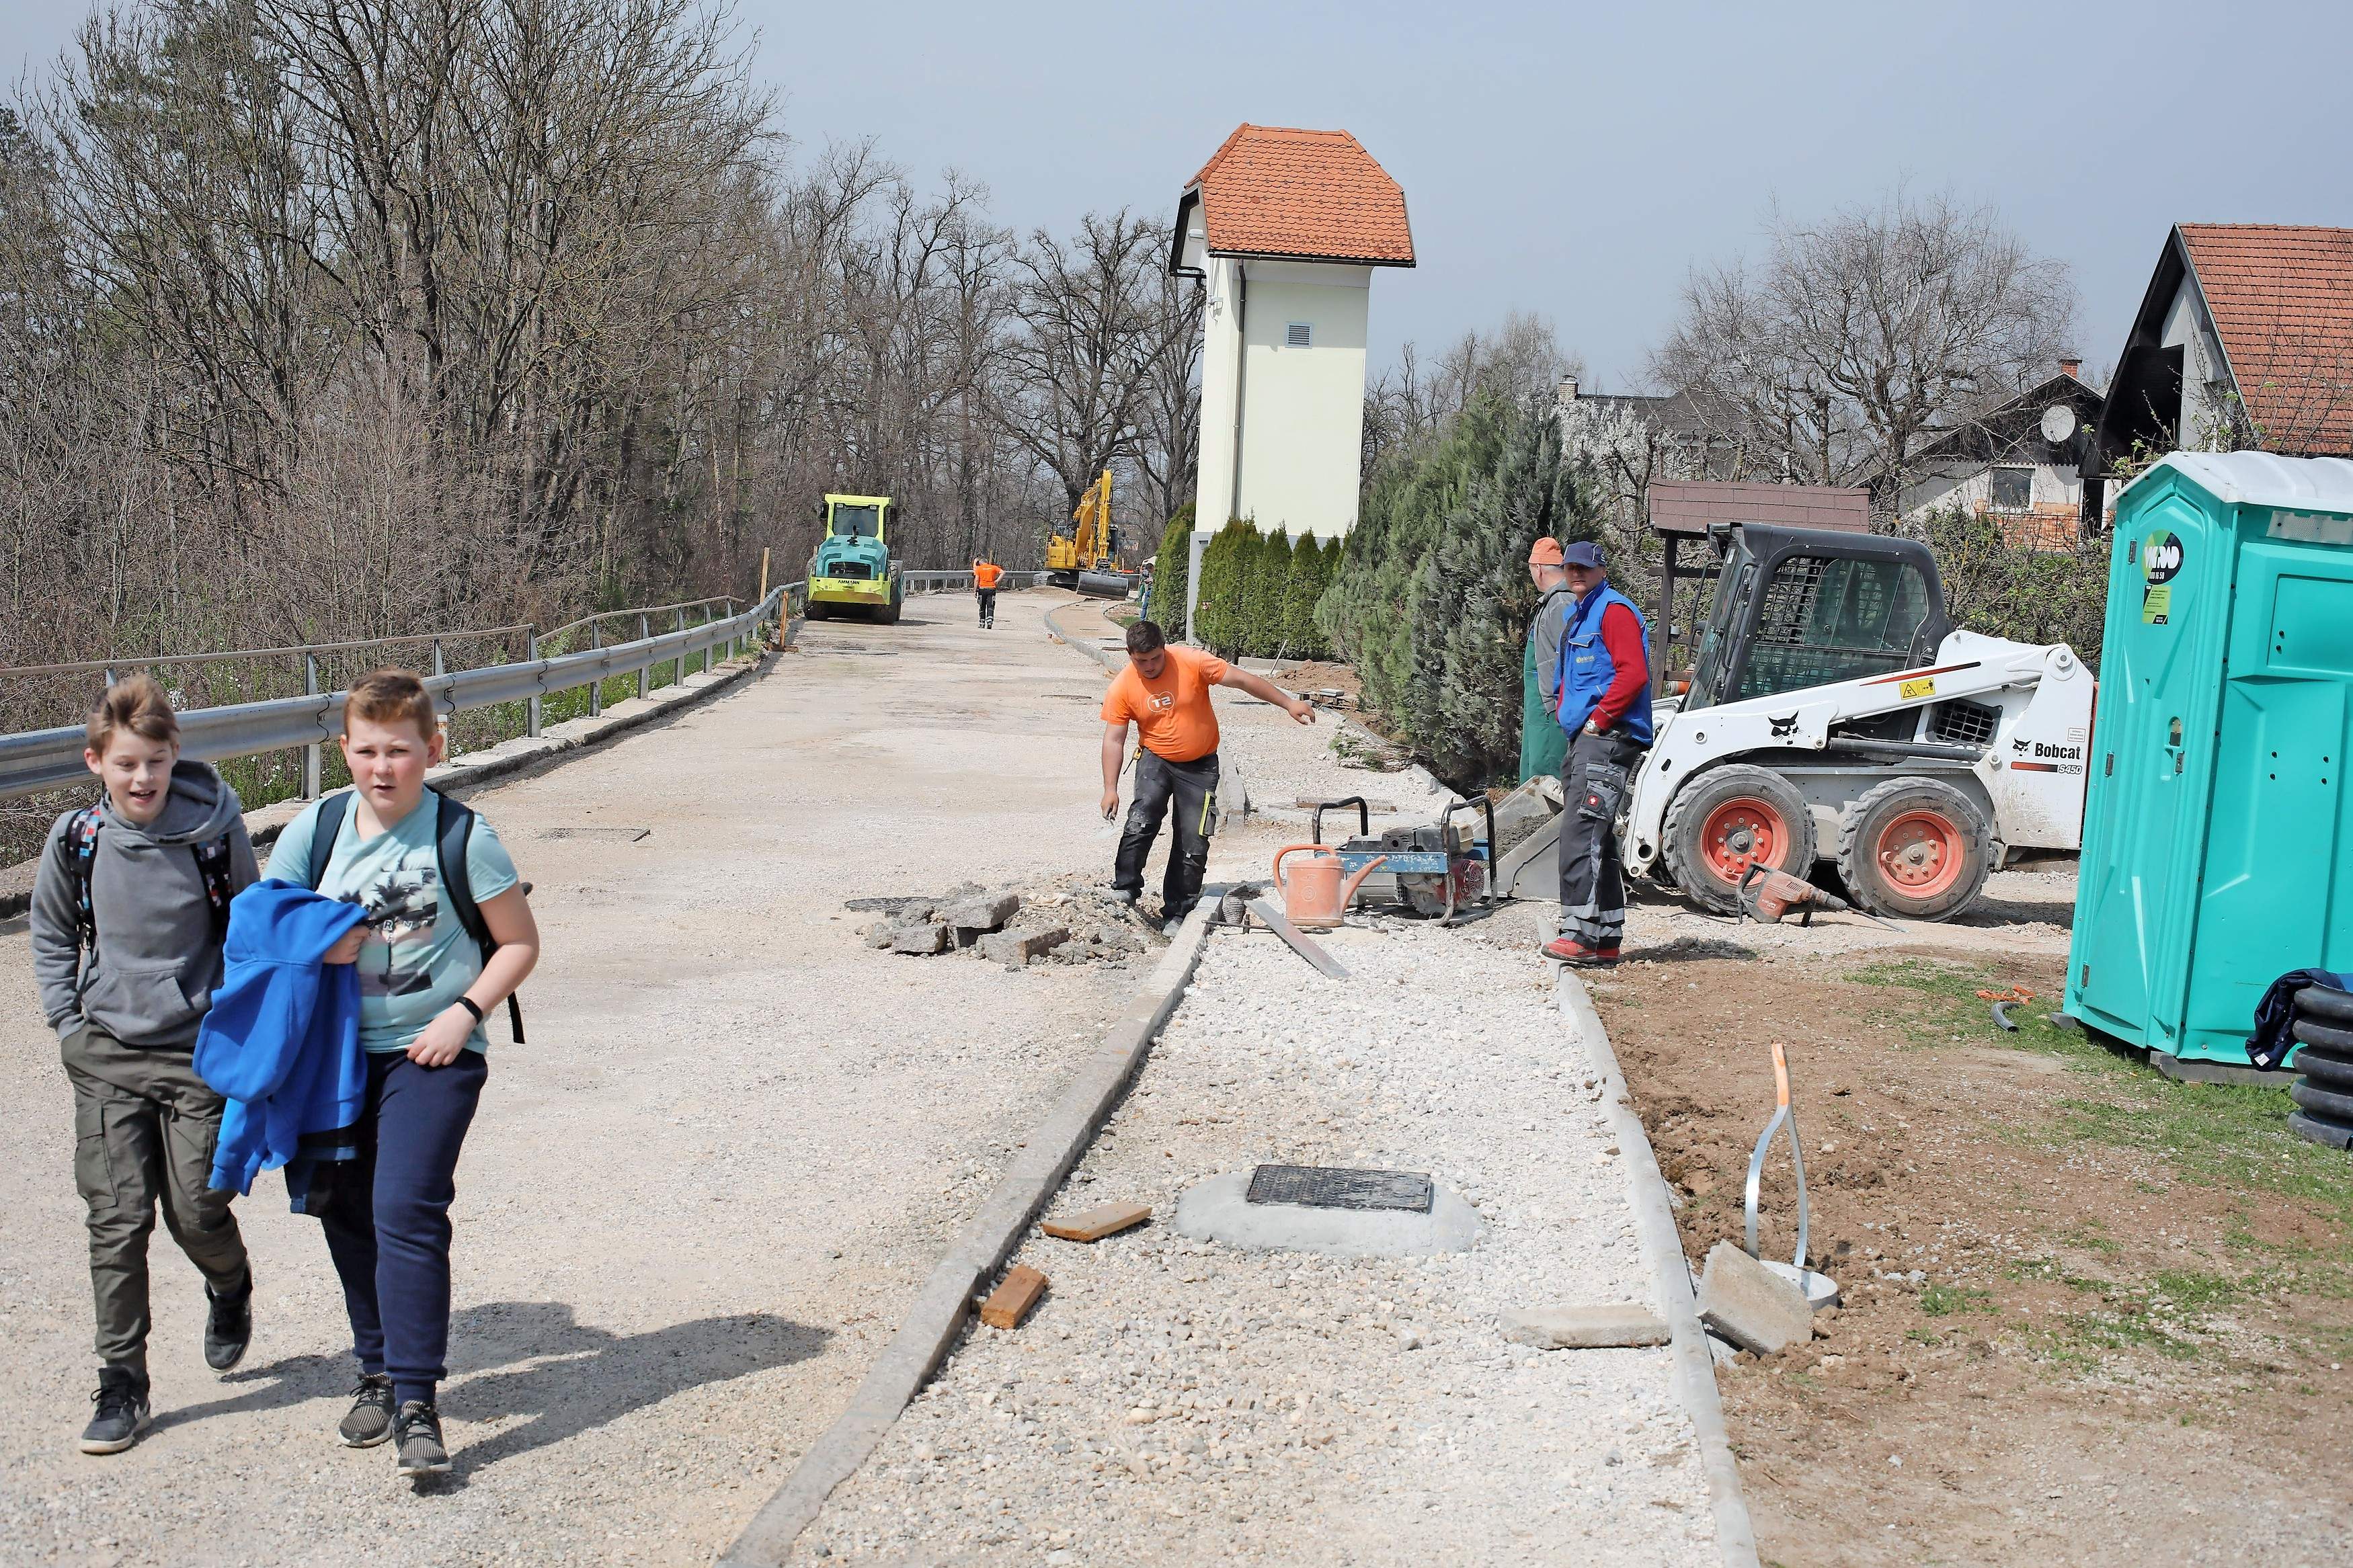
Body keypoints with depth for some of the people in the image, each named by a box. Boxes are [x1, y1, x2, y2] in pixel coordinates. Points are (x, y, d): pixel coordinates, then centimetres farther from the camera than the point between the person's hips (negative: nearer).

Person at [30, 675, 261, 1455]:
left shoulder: (216, 832, -9)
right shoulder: (75, 840, -3)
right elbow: (51, 935, 14)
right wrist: (68, 1022, 6)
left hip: (201, 1052, -2)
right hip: (107, 1055, 2)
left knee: (196, 1210, 0)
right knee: (117, 1220, 0)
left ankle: (230, 1287, 36)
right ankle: (122, 1382, 12)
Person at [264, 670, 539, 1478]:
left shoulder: (462, 837, -8)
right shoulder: (315, 832, 2)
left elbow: (520, 942, -1)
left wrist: (465, 1011, -13)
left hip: (431, 1054, -4)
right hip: (338, 1054, 5)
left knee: (406, 1212, -14)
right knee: (347, 1216, 12)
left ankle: (416, 1402, -8)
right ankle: (378, 1374, 31)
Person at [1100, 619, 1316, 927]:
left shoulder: (1192, 662, -16)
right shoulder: (1121, 688, -11)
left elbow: (1242, 680, -11)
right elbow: (1113, 740, -8)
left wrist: (1288, 703, -11)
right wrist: (1110, 790, -15)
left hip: (1200, 765, 0)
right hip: (1155, 760, 0)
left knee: (1193, 845, -4)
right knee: (1141, 822, -24)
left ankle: (1176, 914, 6)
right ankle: (1124, 893, -14)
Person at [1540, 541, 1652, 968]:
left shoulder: (1614, 610, -6)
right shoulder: (1577, 618, 24)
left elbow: (1634, 673, -17)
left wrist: (1598, 719, -16)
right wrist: (1567, 715, 16)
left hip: (1607, 740, -10)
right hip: (1585, 741, 11)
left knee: (1581, 835, -18)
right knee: (1597, 842, 11)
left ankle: (1581, 934, -22)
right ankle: (1606, 940, 15)